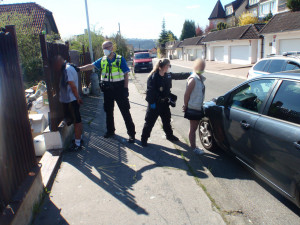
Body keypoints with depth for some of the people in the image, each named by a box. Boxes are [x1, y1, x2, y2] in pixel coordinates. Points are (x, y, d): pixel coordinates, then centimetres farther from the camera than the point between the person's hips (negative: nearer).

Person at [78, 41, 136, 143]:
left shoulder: (120, 59, -4)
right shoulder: (102, 60, 7)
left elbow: (126, 74, -5)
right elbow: (91, 66, 2)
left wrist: (125, 88, -11)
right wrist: (78, 69, -10)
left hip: (119, 88, -4)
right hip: (107, 89, 5)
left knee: (125, 111, -2)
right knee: (108, 111, 14)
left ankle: (131, 133, 7)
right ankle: (110, 131, 30)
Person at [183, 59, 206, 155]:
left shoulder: (201, 78, 7)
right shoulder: (193, 79, -20)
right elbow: (187, 94, -19)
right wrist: (185, 106, -11)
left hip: (198, 107, 8)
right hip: (193, 108, -8)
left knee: (194, 128, 17)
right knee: (193, 129, 4)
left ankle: (193, 146, 30)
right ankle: (193, 148, 16)